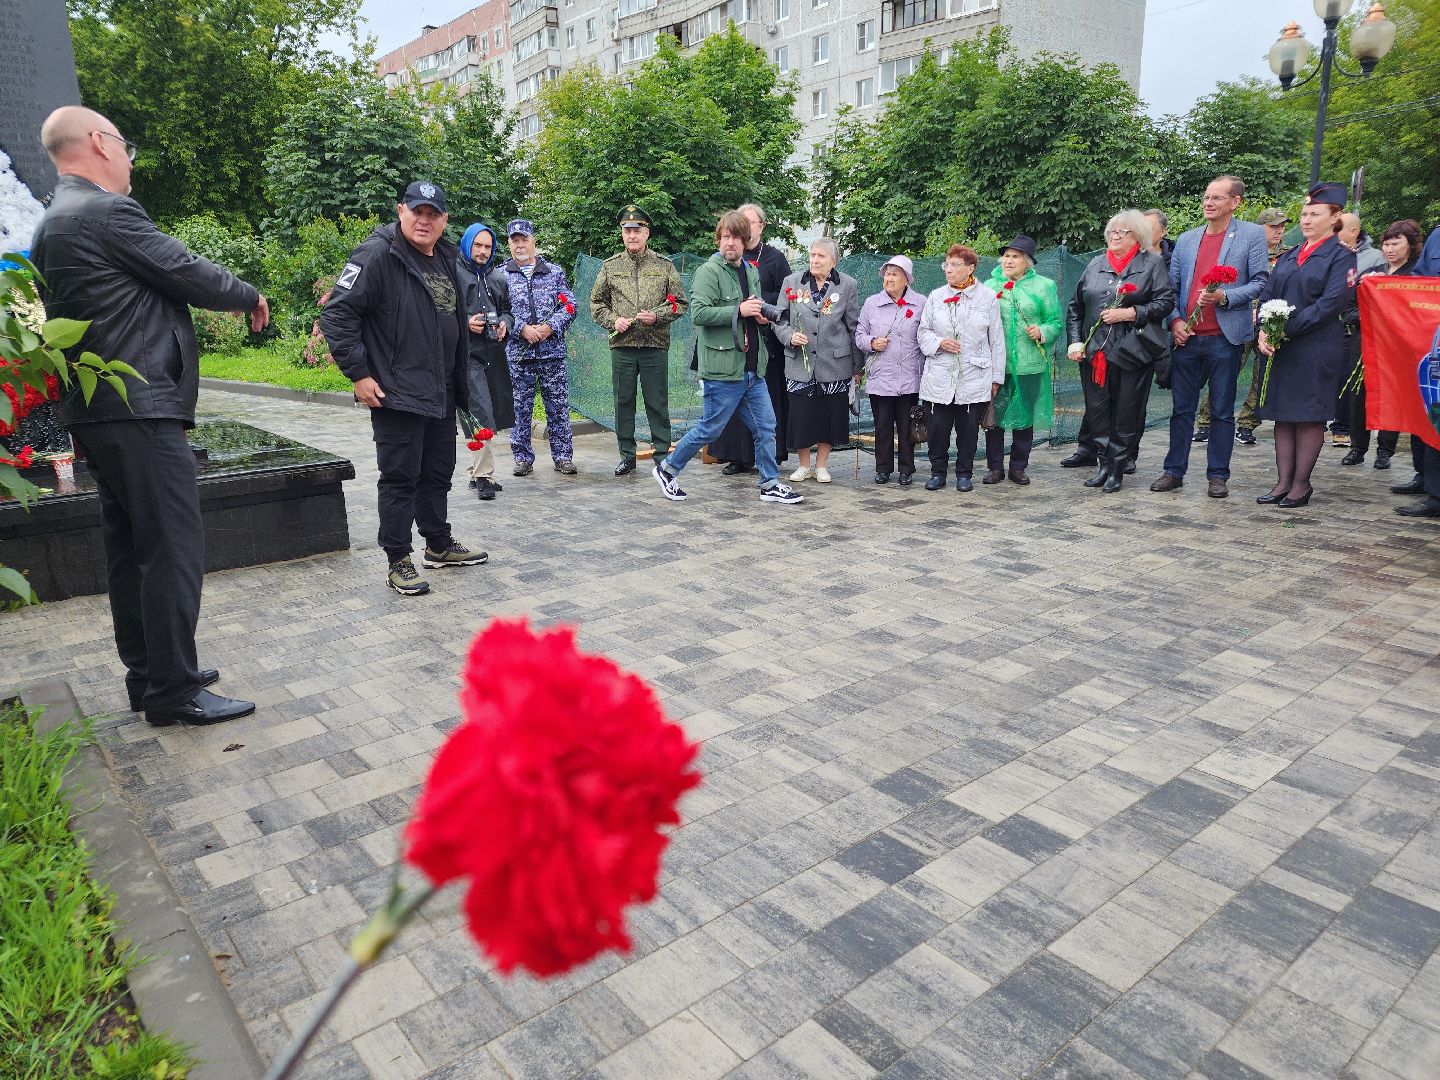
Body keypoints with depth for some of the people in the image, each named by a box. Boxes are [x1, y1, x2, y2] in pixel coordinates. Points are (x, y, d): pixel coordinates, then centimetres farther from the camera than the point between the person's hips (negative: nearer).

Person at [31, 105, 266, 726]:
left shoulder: (51, 224, 19)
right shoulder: (106, 211, -12)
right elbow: (186, 273, -9)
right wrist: (250, 297, 8)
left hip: (96, 411, 10)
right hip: (140, 408, -10)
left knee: (130, 548, 14)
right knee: (174, 547, -7)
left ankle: (146, 675, 22)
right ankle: (174, 691, -2)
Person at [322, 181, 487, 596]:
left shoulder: (446, 260, 13)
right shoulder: (378, 255, -13)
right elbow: (337, 314, -16)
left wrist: (460, 383, 21)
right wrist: (359, 375, -18)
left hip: (441, 395, 8)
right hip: (396, 395, -8)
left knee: (438, 471, 17)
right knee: (400, 477, -2)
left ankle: (439, 545, 32)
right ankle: (398, 561, 9)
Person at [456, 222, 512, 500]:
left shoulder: (498, 277, 18)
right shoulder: (453, 273, -1)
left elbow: (507, 311, 25)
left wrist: (504, 324, 3)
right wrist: (465, 323, -16)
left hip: (494, 353, 7)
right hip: (467, 352, -7)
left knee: (494, 413, 10)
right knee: (481, 414, -15)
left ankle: (478, 472, 22)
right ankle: (483, 475, -10)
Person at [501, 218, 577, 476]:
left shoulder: (554, 272, 10)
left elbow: (569, 305, 5)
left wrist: (550, 327, -10)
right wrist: (522, 329, -14)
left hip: (552, 351, 1)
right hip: (517, 353, 0)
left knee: (558, 406, 3)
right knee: (520, 408, 4)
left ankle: (563, 456, 11)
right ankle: (523, 458, 14)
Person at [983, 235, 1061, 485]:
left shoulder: (1044, 286, 5)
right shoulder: (989, 286, 9)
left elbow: (1057, 323, 5)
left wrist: (1042, 332, -15)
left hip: (1029, 364, -1)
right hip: (995, 364, 1)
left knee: (1024, 417, 7)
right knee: (994, 415, 3)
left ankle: (1018, 467, 18)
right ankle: (995, 467, 14)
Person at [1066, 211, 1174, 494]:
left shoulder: (1152, 264, 4)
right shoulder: (1095, 265, 14)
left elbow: (1166, 302, -3)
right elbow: (1075, 307, 14)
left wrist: (1131, 313, -14)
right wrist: (1075, 341, 4)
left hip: (1132, 351, -3)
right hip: (1094, 351, 3)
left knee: (1126, 414, 2)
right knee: (1097, 410, 5)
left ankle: (1117, 468, 12)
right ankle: (1105, 463, 17)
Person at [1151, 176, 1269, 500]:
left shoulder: (1252, 235, 3)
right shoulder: (1186, 239, 14)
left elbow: (1260, 282, -3)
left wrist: (1225, 296, -17)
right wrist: (1174, 320, -2)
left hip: (1225, 337, -3)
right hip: (1186, 337, 3)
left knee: (1222, 411, 4)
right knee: (1182, 408, 7)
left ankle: (1217, 475, 11)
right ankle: (1174, 471, 14)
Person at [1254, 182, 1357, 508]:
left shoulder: (1341, 257, -1)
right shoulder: (1289, 257, 17)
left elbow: (1331, 304, -12)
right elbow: (1266, 294, 9)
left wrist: (1286, 329, -17)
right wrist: (1263, 331, -8)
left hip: (1317, 349, -5)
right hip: (1278, 348, 6)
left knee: (1309, 416, -1)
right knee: (1282, 415, 6)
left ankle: (1301, 484, 5)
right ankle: (1283, 481, 11)